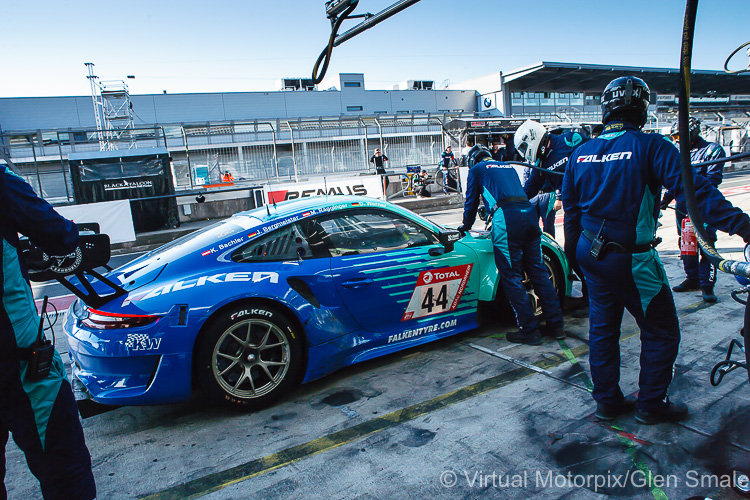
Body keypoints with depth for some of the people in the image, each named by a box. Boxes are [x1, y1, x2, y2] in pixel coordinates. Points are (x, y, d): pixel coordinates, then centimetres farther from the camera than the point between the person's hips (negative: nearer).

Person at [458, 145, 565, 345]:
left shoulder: (476, 170, 15)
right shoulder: (509, 167, 32)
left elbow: (471, 201, 17)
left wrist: (466, 225, 34)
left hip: (506, 217, -6)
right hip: (529, 214, 6)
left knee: (512, 278, -1)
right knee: (538, 272, 10)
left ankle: (530, 330, 0)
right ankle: (555, 326, 14)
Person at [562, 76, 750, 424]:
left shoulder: (581, 153, 4)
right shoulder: (650, 147, -13)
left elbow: (570, 206, 13)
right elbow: (692, 188, -23)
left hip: (591, 252, 7)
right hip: (630, 259, -6)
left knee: (602, 328, 17)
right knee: (660, 331, 12)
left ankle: (607, 401, 29)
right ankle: (651, 405, 24)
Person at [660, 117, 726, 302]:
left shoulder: (712, 150, -2)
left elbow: (713, 178, -11)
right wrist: (666, 199, 9)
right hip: (683, 206, 6)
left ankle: (707, 284, 0)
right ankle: (692, 279, 24)